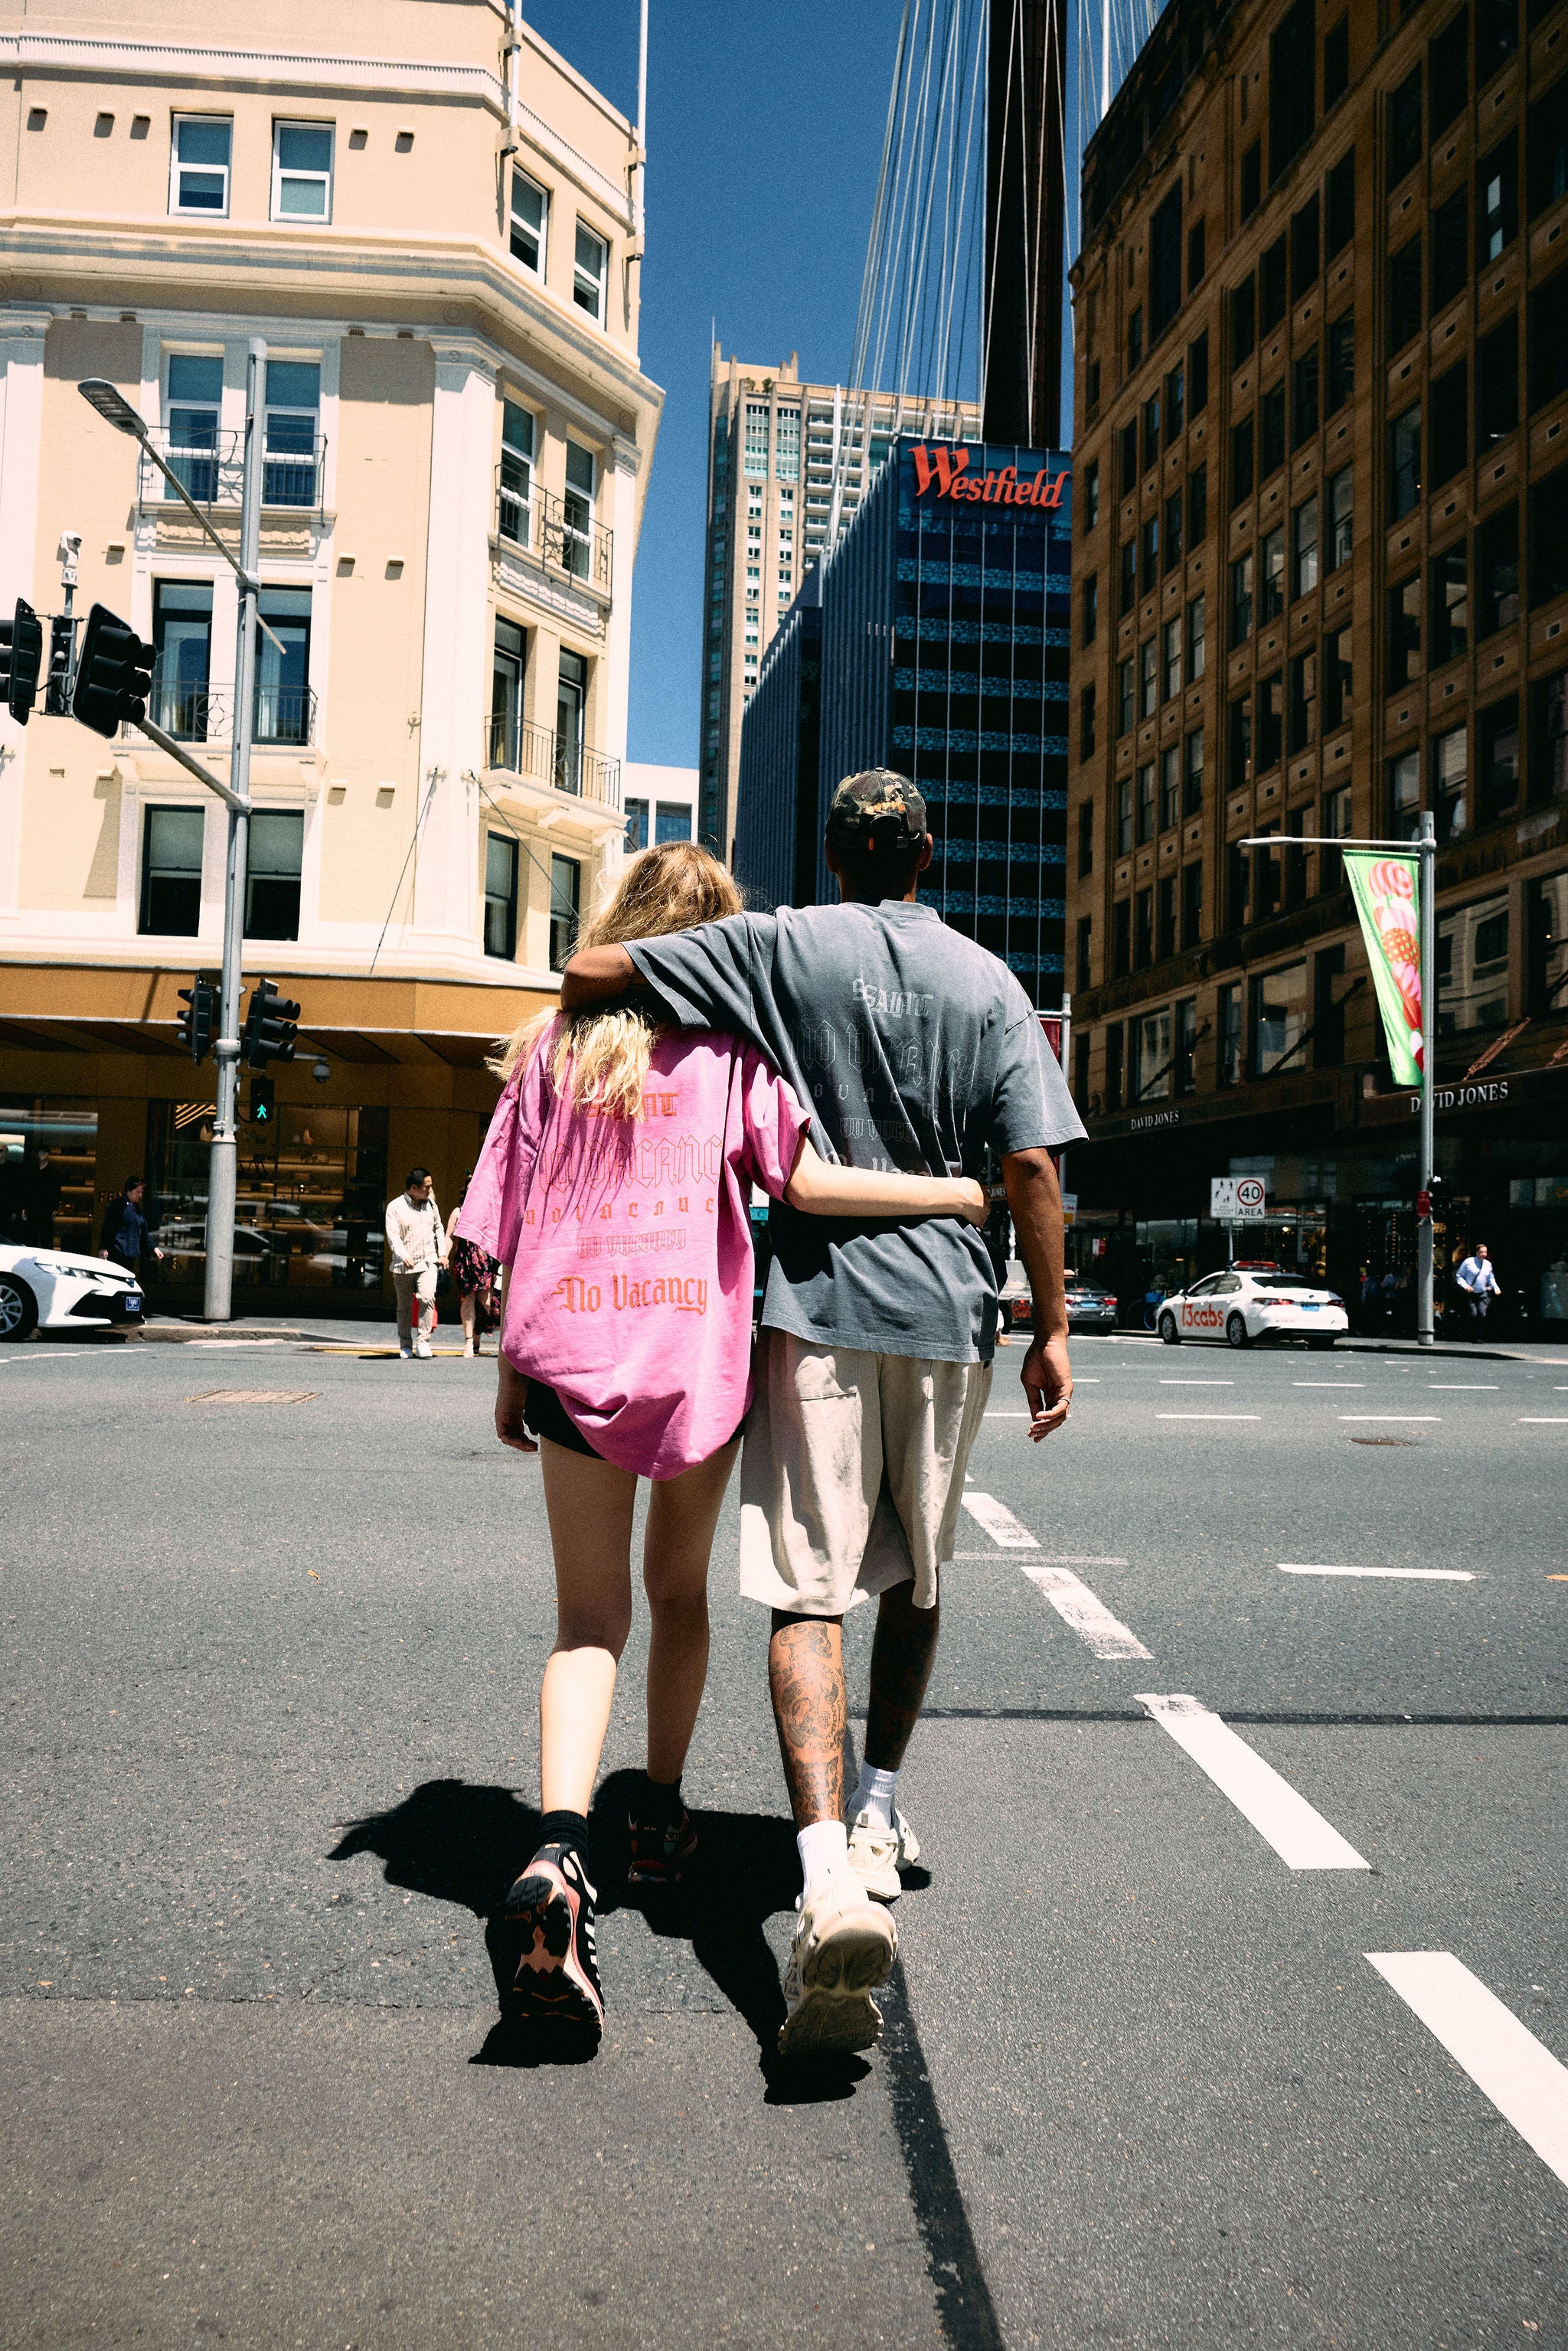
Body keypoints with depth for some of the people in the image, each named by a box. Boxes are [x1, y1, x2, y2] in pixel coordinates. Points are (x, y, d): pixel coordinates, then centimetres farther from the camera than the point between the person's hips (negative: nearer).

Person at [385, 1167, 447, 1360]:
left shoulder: (430, 1203, 11)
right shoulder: (395, 1206, -3)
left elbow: (439, 1228, 21)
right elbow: (393, 1235, -10)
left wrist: (442, 1253, 12)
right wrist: (403, 1256, -25)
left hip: (428, 1261, 2)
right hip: (404, 1265, -2)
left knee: (427, 1297, -20)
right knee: (404, 1307, 7)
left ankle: (423, 1341, -14)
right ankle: (405, 1346, 20)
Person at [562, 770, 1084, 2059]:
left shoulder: (780, 947, 0)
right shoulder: (986, 980, 4)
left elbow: (585, 970, -2)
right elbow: (1032, 1170, -3)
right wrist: (1054, 1328, 4)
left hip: (817, 1300, -2)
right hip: (948, 1309, 3)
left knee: (810, 1592, -5)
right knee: (916, 1579, 19)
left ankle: (831, 1876, -20)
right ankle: (878, 1822, 32)